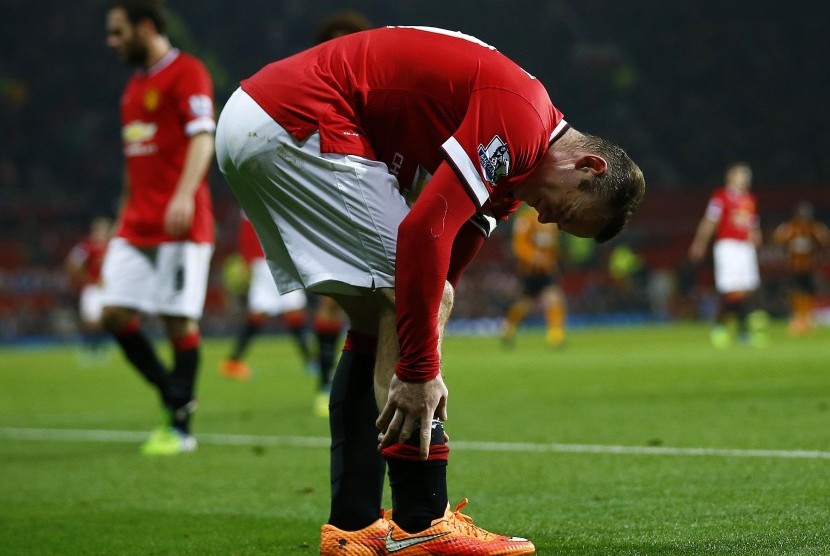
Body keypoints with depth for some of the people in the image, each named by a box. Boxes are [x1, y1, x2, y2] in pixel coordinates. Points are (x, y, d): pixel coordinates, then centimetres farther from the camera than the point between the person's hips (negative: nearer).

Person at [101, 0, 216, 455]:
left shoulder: (187, 73, -6)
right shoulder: (134, 86, 20)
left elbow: (203, 137, -17)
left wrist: (184, 196, -29)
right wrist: (126, 214, 24)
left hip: (180, 224, -8)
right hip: (136, 225, 8)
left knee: (179, 320, -5)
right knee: (115, 314, -1)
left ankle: (180, 429, 2)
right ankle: (174, 397, 13)